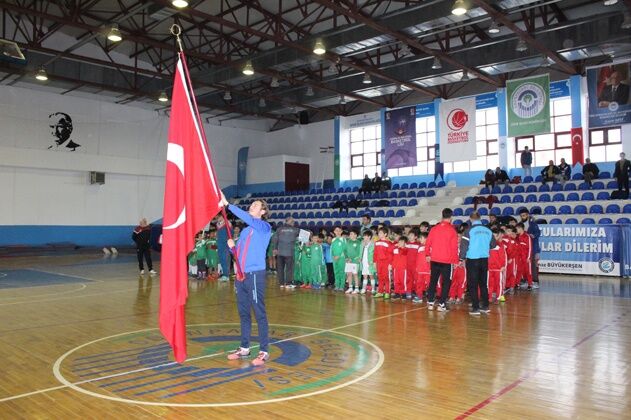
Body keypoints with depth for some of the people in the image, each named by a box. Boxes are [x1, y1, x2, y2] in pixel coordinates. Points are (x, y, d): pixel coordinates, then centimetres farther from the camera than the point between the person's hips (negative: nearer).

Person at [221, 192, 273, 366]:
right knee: (243, 313, 13)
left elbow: (247, 218, -21)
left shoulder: (265, 227, -3)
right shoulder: (245, 230, 19)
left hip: (255, 275, -7)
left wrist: (227, 204, -22)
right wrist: (232, 246, -1)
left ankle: (264, 351, 1)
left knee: (259, 314, -4)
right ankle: (244, 348, 22)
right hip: (240, 275, 7)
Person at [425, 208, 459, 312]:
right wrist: (455, 260, -2)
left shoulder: (434, 229, 2)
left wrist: (428, 254, 19)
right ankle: (441, 304, 2)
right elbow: (454, 247, -9)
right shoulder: (452, 230, -9)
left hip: (434, 260, 4)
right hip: (447, 261, -4)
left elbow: (428, 243, 5)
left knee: (433, 281, 15)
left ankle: (430, 303, 16)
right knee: (446, 282, 6)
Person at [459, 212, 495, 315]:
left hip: (472, 260, -4)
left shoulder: (469, 231, -11)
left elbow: (464, 246, -11)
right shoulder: (488, 231, 1)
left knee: (472, 285, 3)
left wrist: (462, 259, -1)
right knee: (483, 283, 16)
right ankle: (485, 306, 20)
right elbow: (493, 245, 11)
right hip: (484, 259, 4)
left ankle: (475, 308, 1)